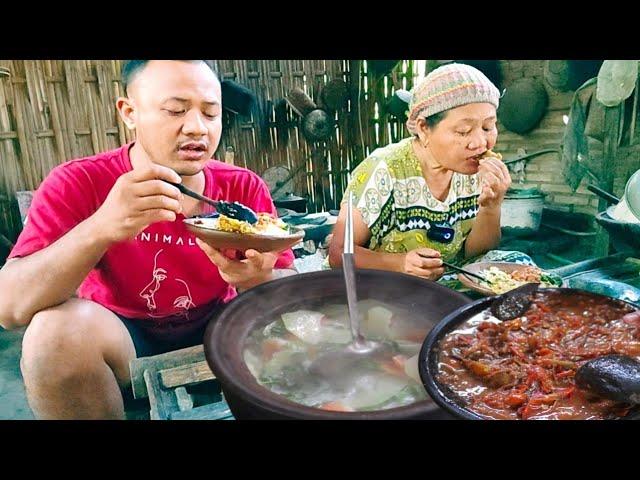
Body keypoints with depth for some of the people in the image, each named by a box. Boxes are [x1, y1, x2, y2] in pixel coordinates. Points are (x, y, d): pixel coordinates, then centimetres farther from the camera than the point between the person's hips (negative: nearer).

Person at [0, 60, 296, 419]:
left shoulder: (244, 189, -12)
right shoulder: (78, 184, -16)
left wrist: (260, 280, -37)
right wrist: (99, 229, -43)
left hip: (216, 331, 1)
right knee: (57, 328, -30)